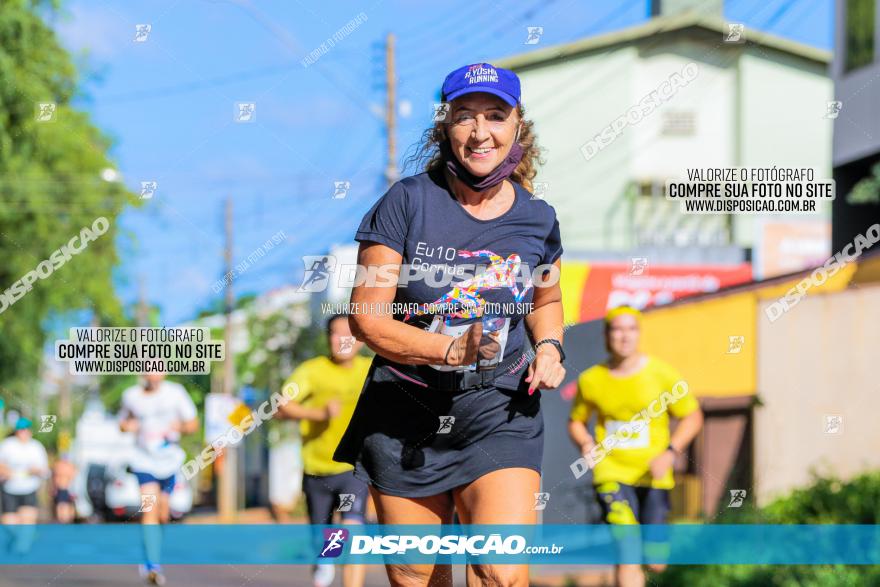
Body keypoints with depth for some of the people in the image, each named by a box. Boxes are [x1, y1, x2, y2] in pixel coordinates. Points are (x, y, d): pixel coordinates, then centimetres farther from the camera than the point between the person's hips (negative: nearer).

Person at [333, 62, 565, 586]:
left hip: (500, 412, 1)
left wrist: (550, 346, 2)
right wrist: (452, 350, -25)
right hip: (405, 412, -1)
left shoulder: (537, 220, 2)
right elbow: (366, 317, -12)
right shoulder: (407, 202, -9)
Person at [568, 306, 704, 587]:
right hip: (612, 474, -1)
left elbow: (693, 417, 3)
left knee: (655, 563, 4)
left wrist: (670, 452, -13)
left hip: (654, 477, 1)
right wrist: (586, 444, -7)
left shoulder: (662, 375, -4)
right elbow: (576, 421, 15)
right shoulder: (590, 380, 0)